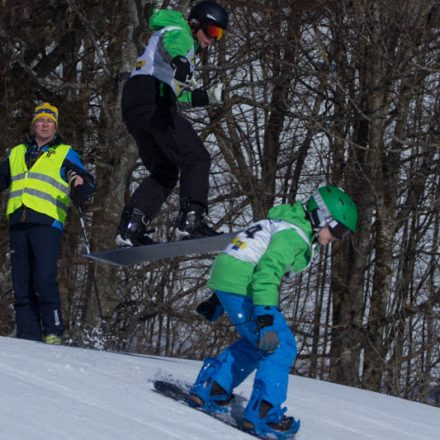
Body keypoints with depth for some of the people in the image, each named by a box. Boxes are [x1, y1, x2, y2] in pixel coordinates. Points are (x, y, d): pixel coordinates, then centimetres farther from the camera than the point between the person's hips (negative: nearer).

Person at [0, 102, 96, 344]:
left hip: (47, 224, -4)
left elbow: (87, 184, 2)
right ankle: (28, 338, 3)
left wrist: (80, 185, -21)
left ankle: (53, 334, -10)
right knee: (21, 285, 1)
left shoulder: (64, 154, 11)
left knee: (44, 281, -16)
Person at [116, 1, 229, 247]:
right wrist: (180, 62, -43)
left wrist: (208, 97, 26)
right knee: (196, 159, -11)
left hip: (133, 107, 10)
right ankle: (192, 217, -27)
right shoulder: (178, 32, 8)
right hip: (152, 100, -10)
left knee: (164, 172, 15)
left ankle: (130, 227, 1)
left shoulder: (185, 50, 37)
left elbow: (180, 98, 39)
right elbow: (171, 45, -20)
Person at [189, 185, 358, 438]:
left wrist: (218, 301, 31)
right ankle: (262, 414, -11)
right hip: (240, 286, -10)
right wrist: (265, 318, -33)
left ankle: (208, 389, 22)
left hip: (225, 276, 10)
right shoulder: (294, 234, -14)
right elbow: (268, 271, -27)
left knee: (256, 344, 23)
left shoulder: (287, 225, 20)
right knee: (281, 346, -8)